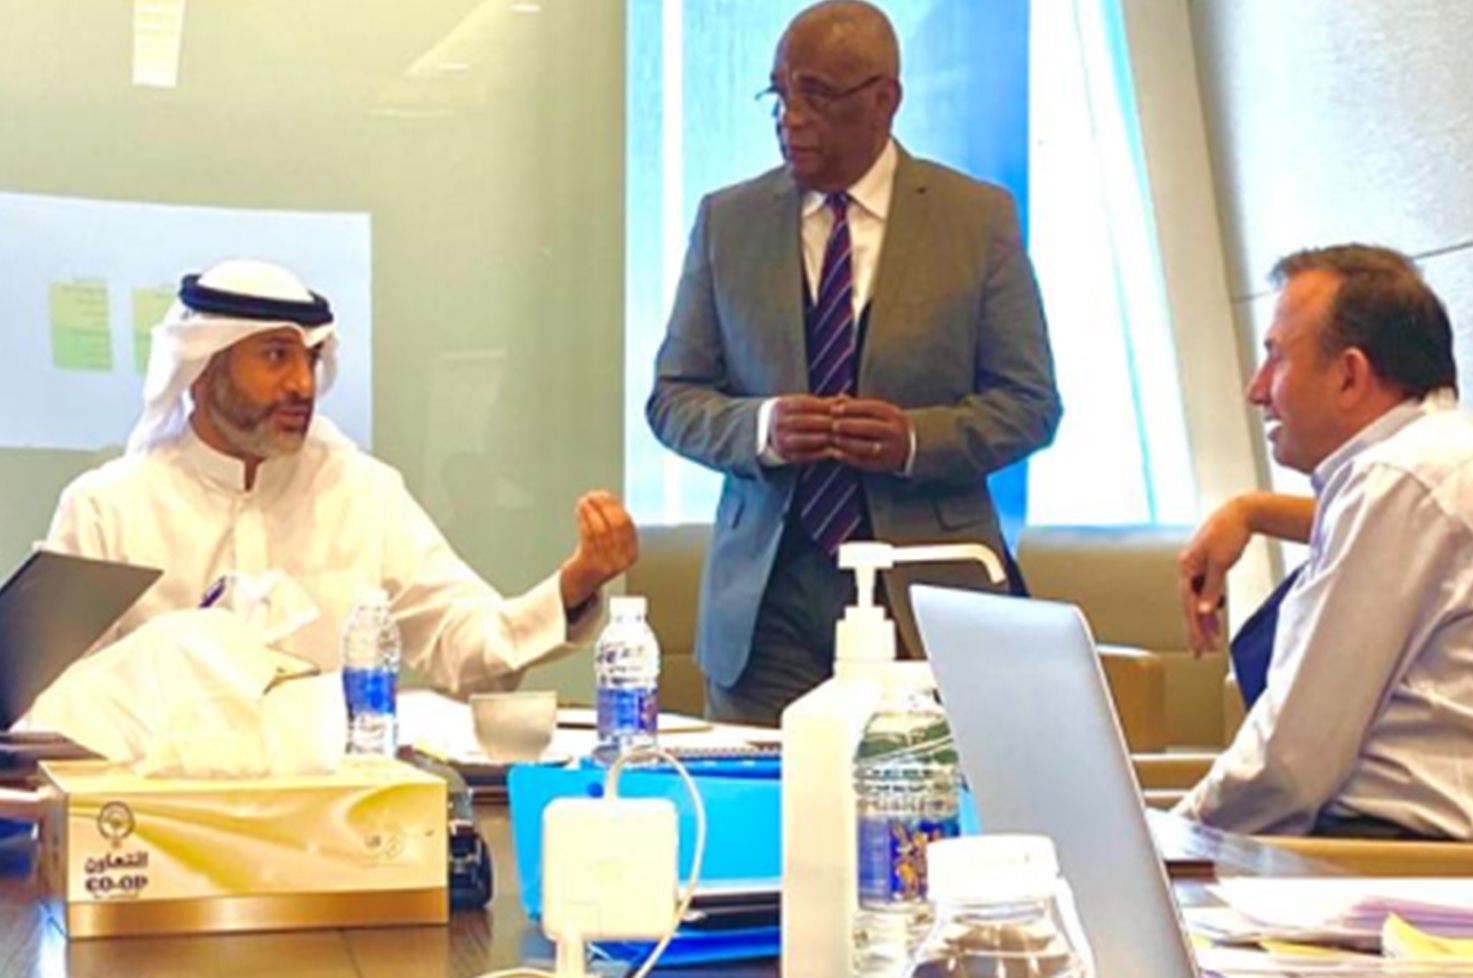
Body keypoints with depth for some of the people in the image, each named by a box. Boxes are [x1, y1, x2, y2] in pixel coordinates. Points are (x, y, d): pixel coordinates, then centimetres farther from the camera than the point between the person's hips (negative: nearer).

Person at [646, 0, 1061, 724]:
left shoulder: (979, 217, 3)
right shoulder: (727, 220, 8)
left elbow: (1029, 403, 4)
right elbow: (672, 398, 9)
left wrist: (915, 439, -15)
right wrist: (760, 427, -13)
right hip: (765, 595, 2)